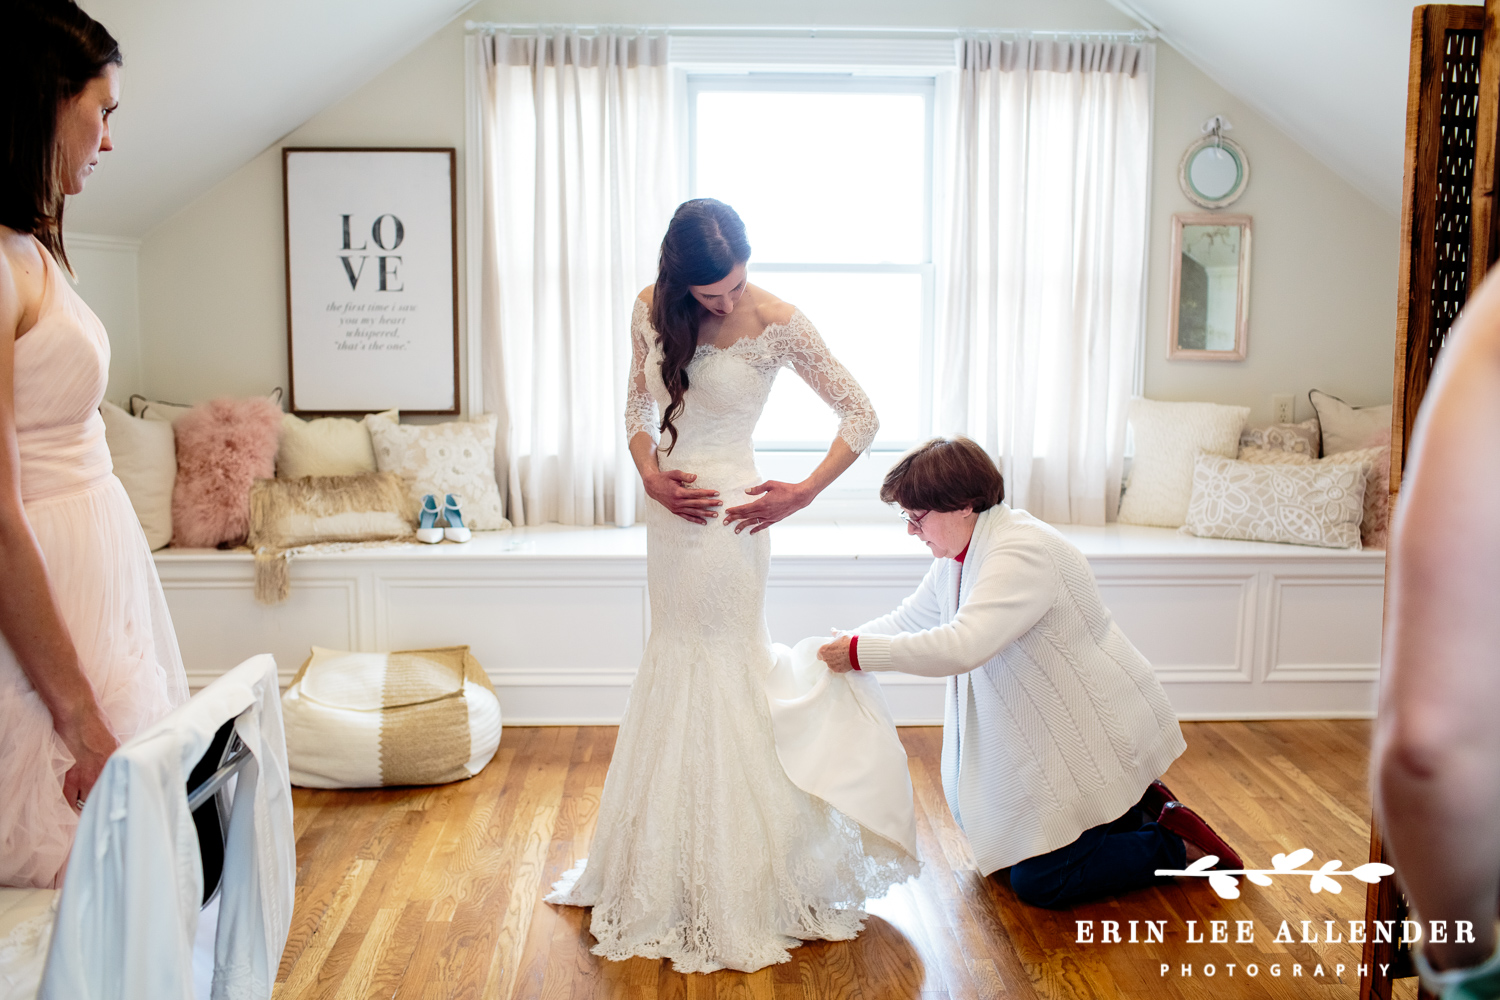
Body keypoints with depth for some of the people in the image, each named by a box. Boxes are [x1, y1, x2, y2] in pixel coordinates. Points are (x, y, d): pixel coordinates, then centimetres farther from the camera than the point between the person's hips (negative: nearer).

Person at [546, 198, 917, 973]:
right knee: (676, 667, 16)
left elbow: (861, 417, -8)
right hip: (668, 510, 6)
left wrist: (800, 494, -13)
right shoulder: (653, 310, 0)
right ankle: (673, 868, 34)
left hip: (728, 516, -6)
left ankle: (728, 890, 17)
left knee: (715, 675, 0)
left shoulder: (777, 324, -14)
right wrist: (651, 475, -5)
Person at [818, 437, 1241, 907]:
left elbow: (963, 646, -40)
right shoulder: (957, 555, 4)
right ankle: (1134, 809, 23)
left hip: (1100, 735, -10)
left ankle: (1177, 845, 9)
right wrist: (841, 644, 1)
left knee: (1038, 881, -7)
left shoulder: (1022, 551, -28)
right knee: (995, 842, 16)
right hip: (1049, 734, 10)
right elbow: (907, 621, 14)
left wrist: (863, 653, -33)